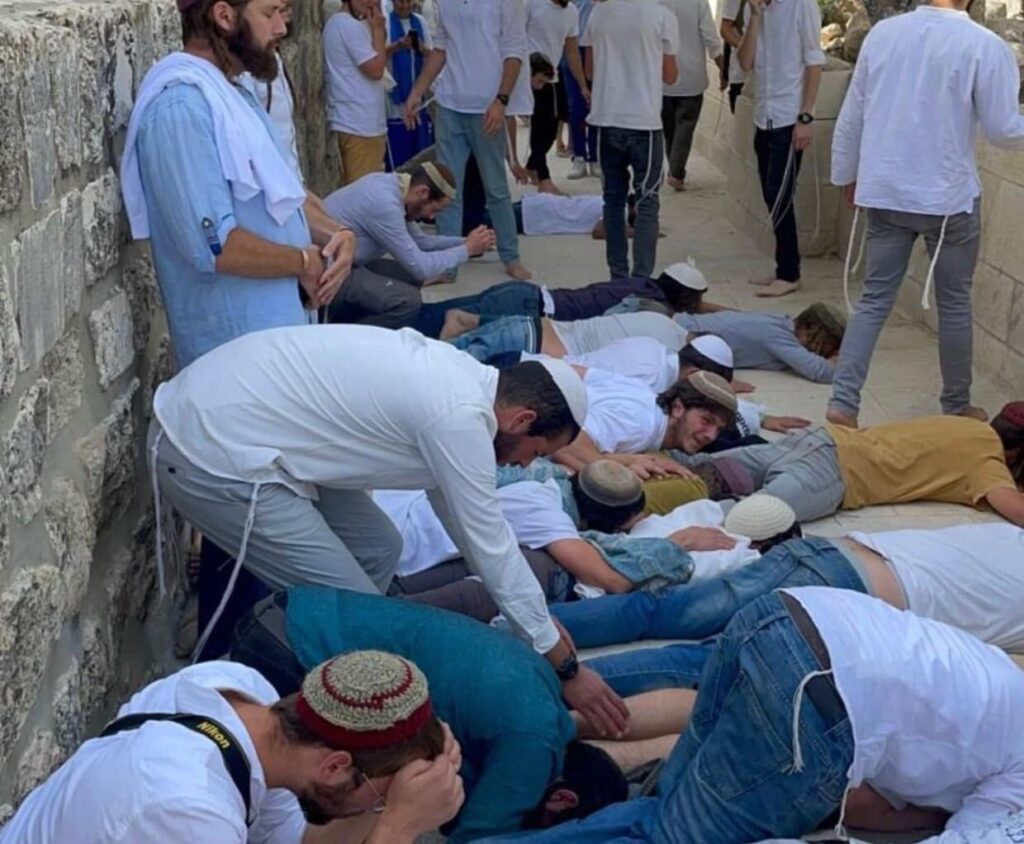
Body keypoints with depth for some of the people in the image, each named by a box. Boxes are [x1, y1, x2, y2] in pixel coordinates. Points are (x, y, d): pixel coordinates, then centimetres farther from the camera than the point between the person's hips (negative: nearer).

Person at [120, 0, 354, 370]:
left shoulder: (230, 91, 12)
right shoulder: (181, 104, -21)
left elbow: (281, 193, 18)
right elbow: (214, 245, -28)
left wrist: (333, 233, -3)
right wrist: (305, 263, -13)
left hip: (279, 324, 10)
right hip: (238, 345, -10)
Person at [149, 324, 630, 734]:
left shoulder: (455, 375, 9)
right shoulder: (459, 417, -19)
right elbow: (493, 549, -13)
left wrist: (539, 620, 25)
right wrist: (567, 669, -3)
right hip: (209, 459, -10)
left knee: (377, 551, 15)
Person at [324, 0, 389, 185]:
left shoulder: (338, 23, 17)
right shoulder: (350, 26, -15)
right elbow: (376, 69, -17)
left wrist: (376, 30, 9)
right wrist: (378, 30, -8)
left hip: (350, 122, 10)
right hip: (361, 125, -10)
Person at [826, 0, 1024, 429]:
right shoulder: (985, 45, -12)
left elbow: (851, 116, 7)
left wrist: (846, 176, 19)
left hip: (885, 193, 3)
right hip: (949, 198, -3)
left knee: (874, 300, 9)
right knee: (954, 304, 12)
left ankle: (842, 403, 0)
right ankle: (956, 406, 26)